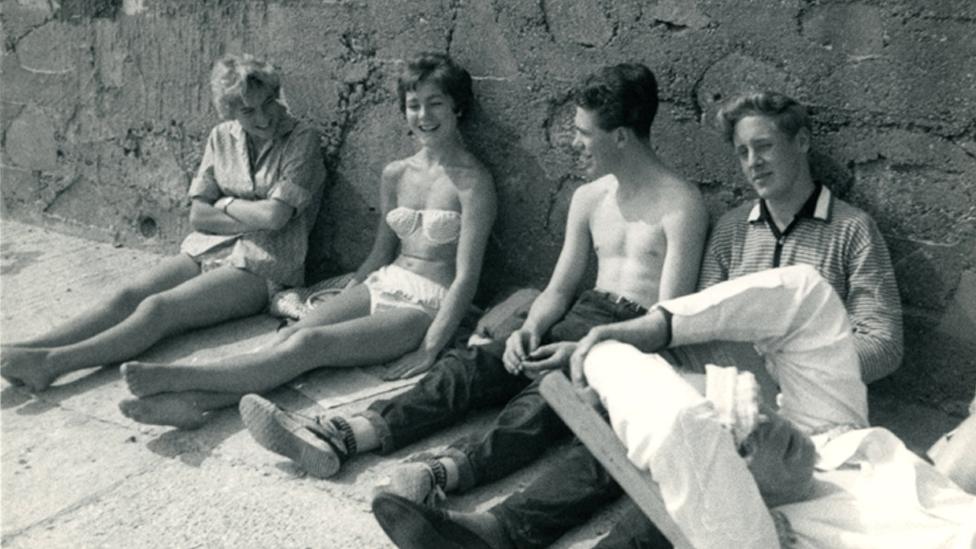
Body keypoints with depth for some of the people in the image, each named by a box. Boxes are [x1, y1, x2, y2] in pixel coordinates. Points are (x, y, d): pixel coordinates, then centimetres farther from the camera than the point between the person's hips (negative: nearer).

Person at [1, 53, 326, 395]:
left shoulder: (301, 140, -4)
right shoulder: (222, 137, 12)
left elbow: (274, 216, -15)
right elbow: (198, 216, 5)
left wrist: (224, 203, 0)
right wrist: (252, 218, -9)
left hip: (261, 268, -5)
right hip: (206, 251, 5)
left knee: (158, 307, -27)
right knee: (127, 294, -20)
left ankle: (53, 362, -39)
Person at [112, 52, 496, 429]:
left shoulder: (472, 181, -8)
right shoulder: (395, 175, 11)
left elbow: (466, 277, -13)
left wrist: (429, 349, -20)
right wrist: (338, 303, 7)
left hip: (427, 307, -6)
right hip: (381, 286, 6)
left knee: (309, 344, -27)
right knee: (291, 334, -23)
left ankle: (182, 377, -34)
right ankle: (193, 402, -41)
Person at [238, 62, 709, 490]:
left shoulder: (680, 204, -7)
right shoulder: (588, 197, 15)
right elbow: (558, 288, 15)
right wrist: (530, 329, -8)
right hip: (582, 317, 6)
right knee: (470, 363, -17)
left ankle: (444, 472, -58)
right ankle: (340, 438, -30)